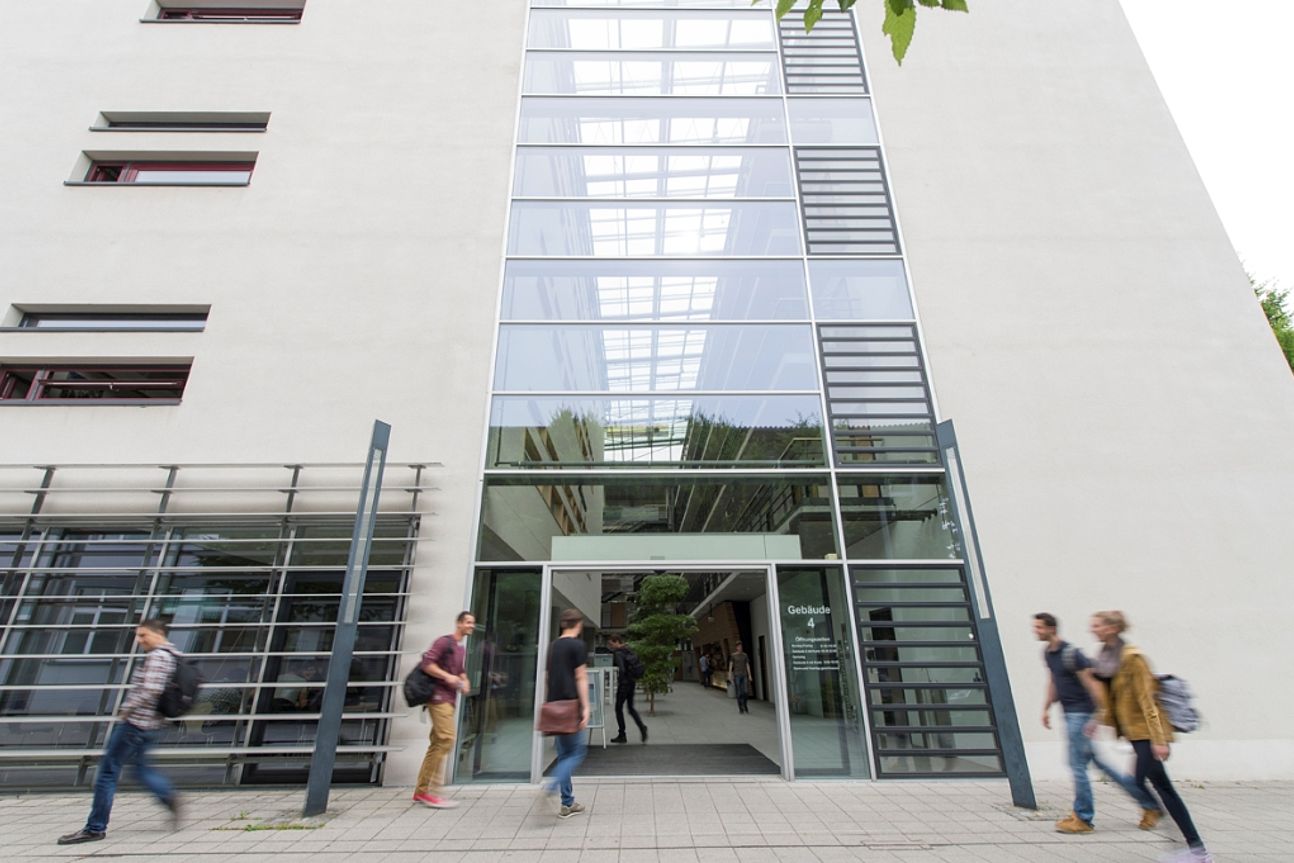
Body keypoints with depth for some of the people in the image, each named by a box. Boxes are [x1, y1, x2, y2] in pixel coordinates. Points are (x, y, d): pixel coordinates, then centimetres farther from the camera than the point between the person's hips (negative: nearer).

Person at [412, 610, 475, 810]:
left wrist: (464, 682, 6)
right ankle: (430, 792, -8)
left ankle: (421, 791, 19)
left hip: (450, 698, 10)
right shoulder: (445, 641, -8)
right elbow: (426, 663, -17)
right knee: (446, 739, -14)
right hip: (439, 696, -10)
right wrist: (447, 676, -21)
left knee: (437, 744, 11)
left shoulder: (462, 649, 19)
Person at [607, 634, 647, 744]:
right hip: (632, 682, 8)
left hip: (624, 684, -8)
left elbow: (621, 670, -27)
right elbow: (639, 665, 13)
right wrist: (636, 680, 15)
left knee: (619, 708, 6)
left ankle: (622, 736, 12)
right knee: (631, 708, 17)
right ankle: (642, 726, -1)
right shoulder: (630, 651, 9)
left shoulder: (618, 653, -16)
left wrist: (619, 681, -13)